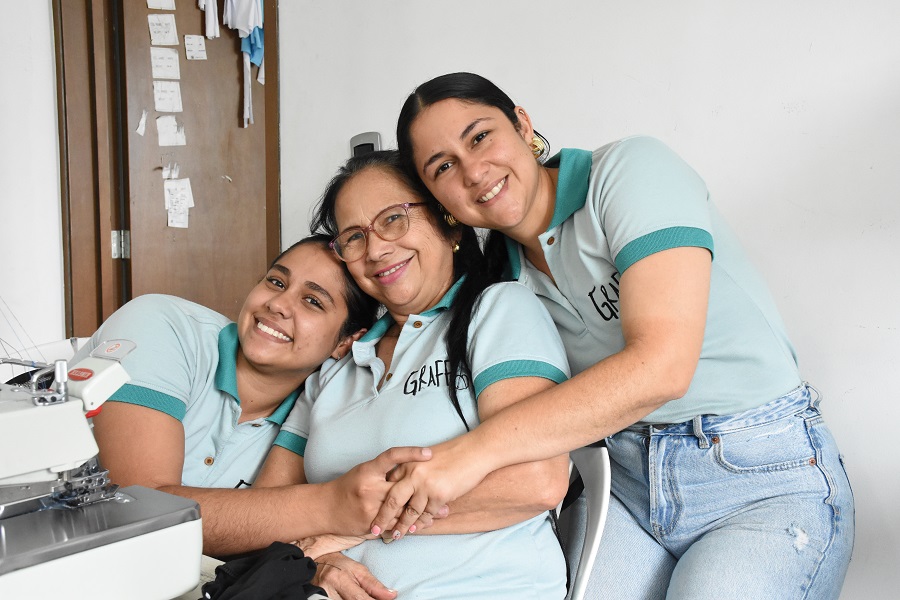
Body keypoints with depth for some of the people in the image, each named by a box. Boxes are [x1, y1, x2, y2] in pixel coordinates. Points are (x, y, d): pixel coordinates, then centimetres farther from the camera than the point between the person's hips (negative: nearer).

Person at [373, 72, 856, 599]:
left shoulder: (630, 169, -14)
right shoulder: (503, 277, 4)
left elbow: (661, 364, -26)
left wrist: (475, 450, -28)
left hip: (766, 479, -4)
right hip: (627, 486, 4)